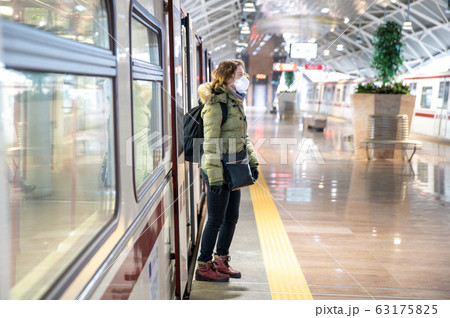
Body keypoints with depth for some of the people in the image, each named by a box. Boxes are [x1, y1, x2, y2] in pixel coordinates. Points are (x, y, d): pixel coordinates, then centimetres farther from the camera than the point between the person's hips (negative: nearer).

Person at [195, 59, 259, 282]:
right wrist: (215, 176, -22)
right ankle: (203, 267, 12)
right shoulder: (215, 105, -16)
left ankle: (221, 261, 29)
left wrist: (252, 162, 17)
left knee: (232, 217, 15)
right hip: (218, 170, -9)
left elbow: (243, 137, 22)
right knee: (216, 220, -1)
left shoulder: (236, 103, 13)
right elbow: (210, 142, -20)